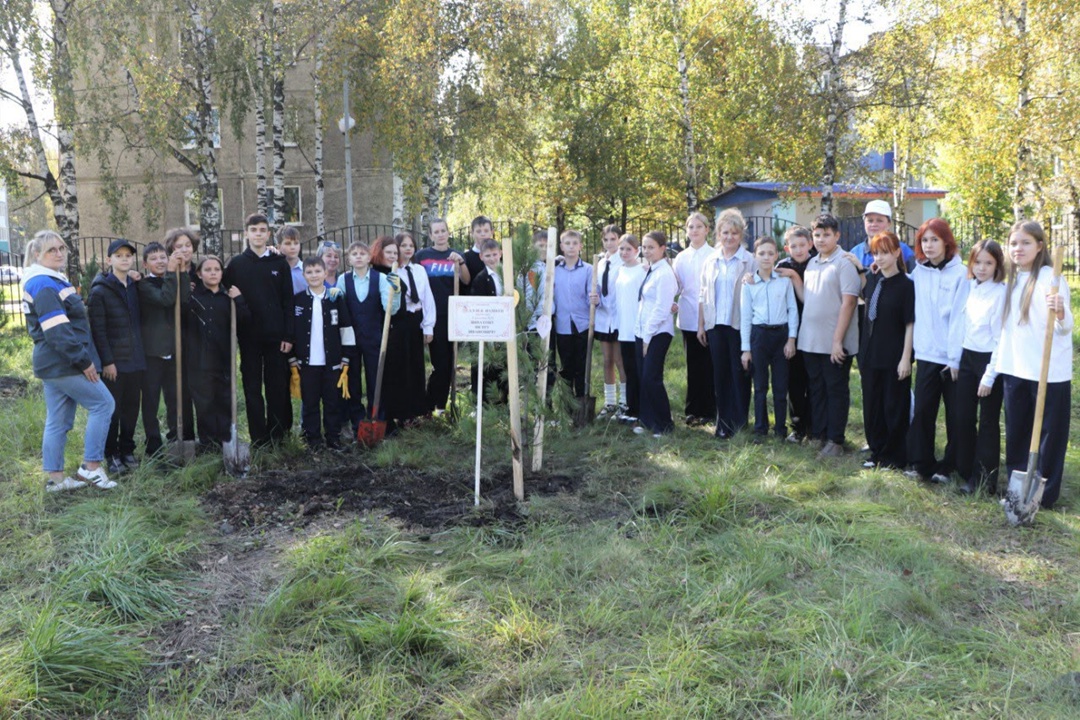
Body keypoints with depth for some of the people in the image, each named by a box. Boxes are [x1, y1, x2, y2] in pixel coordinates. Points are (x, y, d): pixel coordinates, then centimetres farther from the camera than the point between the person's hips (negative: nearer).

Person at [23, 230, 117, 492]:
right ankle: (91, 467, -3)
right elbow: (57, 331, -22)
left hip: (55, 364, 10)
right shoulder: (44, 286, -15)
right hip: (63, 364, -10)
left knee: (58, 421, 11)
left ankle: (55, 477, 17)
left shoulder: (54, 281, 18)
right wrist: (83, 360, -21)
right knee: (102, 403, -5)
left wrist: (81, 357, 17)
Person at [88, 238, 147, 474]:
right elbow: (98, 330, -11)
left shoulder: (135, 287, 10)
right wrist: (107, 361, -14)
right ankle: (112, 455, 14)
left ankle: (127, 450, 23)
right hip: (114, 361, -5)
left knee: (132, 408, 10)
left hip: (136, 359, 5)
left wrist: (141, 352, 7)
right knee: (112, 409, 2)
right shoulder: (100, 291, -7)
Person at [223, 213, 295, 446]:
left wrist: (288, 335, -4)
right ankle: (258, 438, 12)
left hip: (276, 335, -1)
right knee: (252, 388, 5)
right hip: (249, 336, 1)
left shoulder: (280, 263, 4)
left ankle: (278, 435, 13)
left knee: (278, 387, 3)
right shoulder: (236, 264, 6)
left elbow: (288, 301, 1)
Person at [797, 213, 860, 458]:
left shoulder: (845, 263, -10)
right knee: (817, 390, 13)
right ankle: (818, 436, 23)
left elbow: (848, 302, -15)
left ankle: (835, 441, 10)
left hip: (835, 343, -7)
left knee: (836, 391, 3)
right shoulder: (812, 263, 13)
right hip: (811, 340, 7)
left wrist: (837, 340, -18)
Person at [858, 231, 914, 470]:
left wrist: (906, 358, -15)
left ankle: (895, 457, 17)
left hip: (894, 357, -6)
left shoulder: (906, 285, -10)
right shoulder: (871, 280, 6)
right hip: (870, 354, 6)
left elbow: (910, 324, -12)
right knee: (871, 405, 12)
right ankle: (877, 451, 26)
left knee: (894, 407, 4)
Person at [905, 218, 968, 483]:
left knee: (955, 414, 6)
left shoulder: (960, 273, -7)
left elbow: (960, 318, -11)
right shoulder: (918, 272, 8)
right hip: (926, 354, 4)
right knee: (922, 411, 3)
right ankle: (922, 464, 13)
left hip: (953, 357, -4)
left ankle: (950, 466, 17)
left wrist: (956, 358, -13)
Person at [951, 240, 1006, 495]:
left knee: (988, 421, 4)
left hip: (990, 359, -6)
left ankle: (984, 479, 14)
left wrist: (990, 374, -14)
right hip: (967, 358, 6)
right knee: (963, 417, 11)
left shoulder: (1001, 293, -12)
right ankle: (966, 471, 25)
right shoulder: (968, 288, 6)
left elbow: (1001, 336, -13)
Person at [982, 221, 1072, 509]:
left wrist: (1060, 314, -38)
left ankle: (1044, 495, 14)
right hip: (1015, 371, 6)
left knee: (1050, 434, 4)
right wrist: (990, 373, 13)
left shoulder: (1050, 279, -8)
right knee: (1016, 434, 12)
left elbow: (1064, 328, -15)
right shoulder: (1012, 282, 12)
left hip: (1049, 372, -6)